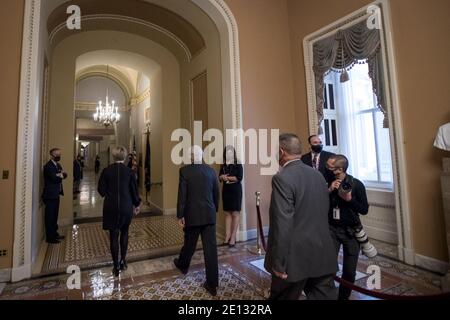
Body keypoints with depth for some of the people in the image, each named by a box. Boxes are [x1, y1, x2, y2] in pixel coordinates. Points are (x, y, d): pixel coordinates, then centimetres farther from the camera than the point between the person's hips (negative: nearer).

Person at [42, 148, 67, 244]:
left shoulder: (58, 165, 14)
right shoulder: (48, 166, -14)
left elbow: (64, 175, 7)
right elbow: (54, 178, -22)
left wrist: (60, 175, -13)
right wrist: (61, 176, -3)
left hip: (56, 194, 9)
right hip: (50, 195, -8)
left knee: (54, 215, 16)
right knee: (50, 217, -1)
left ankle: (54, 234, 25)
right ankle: (50, 237, 6)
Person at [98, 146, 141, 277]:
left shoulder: (106, 171, -5)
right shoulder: (129, 171, -6)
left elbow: (101, 190, -2)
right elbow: (134, 190, -1)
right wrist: (137, 204, 13)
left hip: (111, 207, 0)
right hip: (126, 207, 0)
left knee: (114, 236, 8)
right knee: (124, 233, 20)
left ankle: (116, 266, 16)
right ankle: (123, 261, 24)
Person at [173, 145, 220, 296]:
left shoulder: (184, 170, -9)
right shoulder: (211, 170, 2)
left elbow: (182, 195, -10)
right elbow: (216, 193, 8)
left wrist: (180, 215, -3)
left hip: (192, 214, -2)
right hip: (209, 215, 2)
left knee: (189, 243, 20)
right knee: (210, 247, 5)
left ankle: (183, 265, 47)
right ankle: (212, 284, 12)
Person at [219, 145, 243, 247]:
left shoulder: (238, 165, -5)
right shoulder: (223, 166, 10)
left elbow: (239, 178, -14)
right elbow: (220, 177, 8)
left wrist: (226, 177, -9)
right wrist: (223, 177, -15)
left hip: (236, 191, -5)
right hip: (226, 191, 5)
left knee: (235, 214, -2)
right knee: (227, 213, 5)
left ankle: (233, 237, 3)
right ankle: (227, 236, 10)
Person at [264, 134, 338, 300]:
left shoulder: (282, 178, -18)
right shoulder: (318, 175, 5)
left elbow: (283, 224, -21)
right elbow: (323, 214, 13)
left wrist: (278, 263, -14)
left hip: (296, 257, -6)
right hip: (324, 256, 7)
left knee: (282, 297, 14)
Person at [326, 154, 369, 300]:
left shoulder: (356, 184, -9)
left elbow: (364, 210, -6)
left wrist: (349, 199, -22)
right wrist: (329, 191, -19)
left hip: (351, 231, 0)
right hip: (332, 229, 0)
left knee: (349, 270, 10)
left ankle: (344, 296, 34)